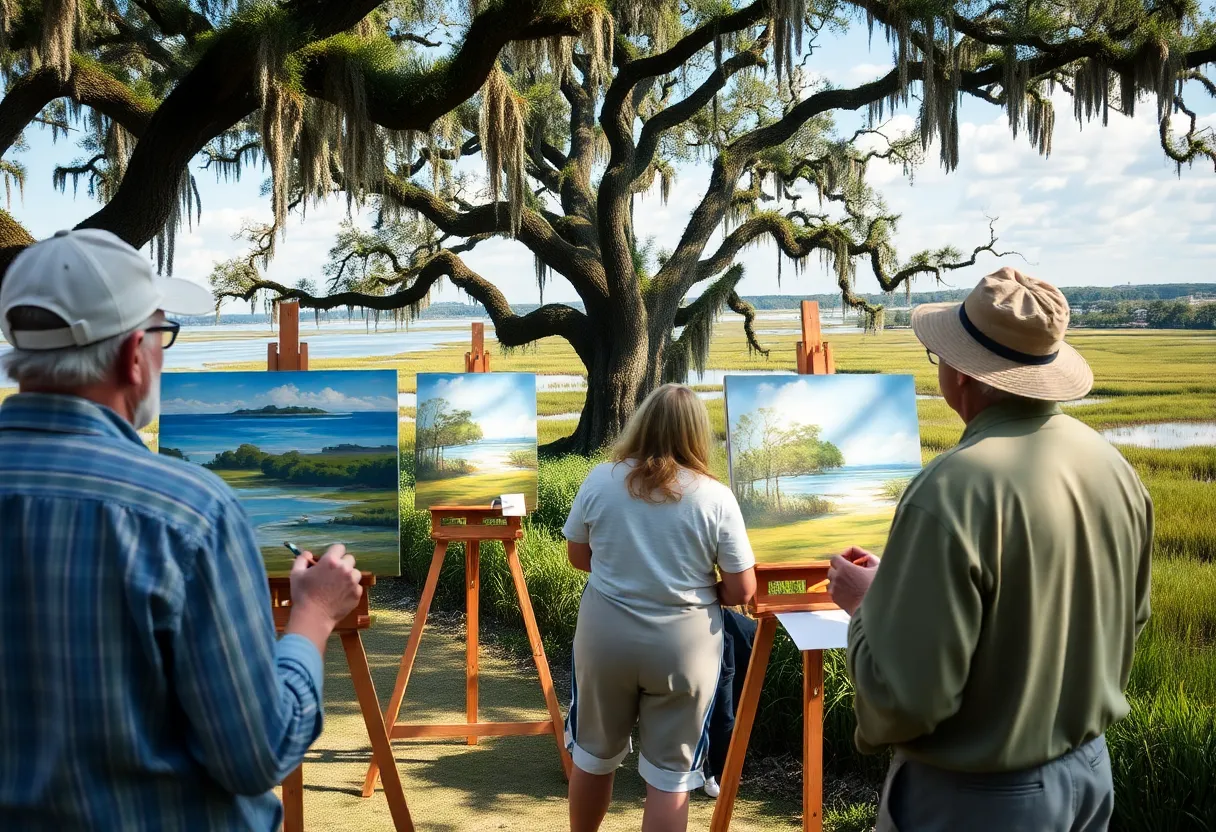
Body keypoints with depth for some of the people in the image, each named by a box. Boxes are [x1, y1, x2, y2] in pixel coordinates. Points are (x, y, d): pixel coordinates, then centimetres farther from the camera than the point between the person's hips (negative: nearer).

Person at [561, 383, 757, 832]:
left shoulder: (600, 481, -6)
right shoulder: (716, 498, -12)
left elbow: (578, 557, 7)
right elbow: (742, 591, -8)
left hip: (605, 637, 2)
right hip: (683, 647, -2)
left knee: (593, 756, 22)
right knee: (670, 775, 10)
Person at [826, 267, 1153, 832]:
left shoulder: (953, 492, -29)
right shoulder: (1113, 466, -5)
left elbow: (904, 695, -26)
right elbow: (1131, 619, 10)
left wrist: (865, 604, -9)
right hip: (1090, 769, 7)